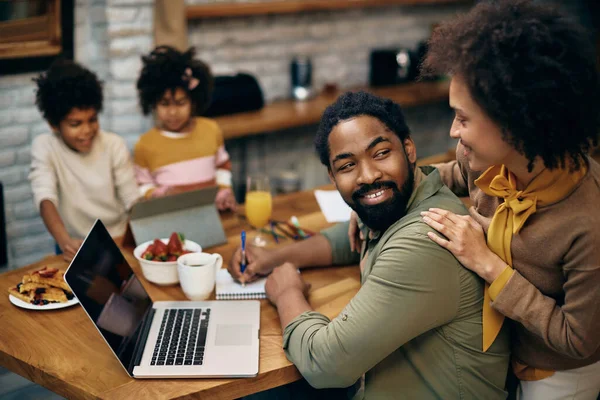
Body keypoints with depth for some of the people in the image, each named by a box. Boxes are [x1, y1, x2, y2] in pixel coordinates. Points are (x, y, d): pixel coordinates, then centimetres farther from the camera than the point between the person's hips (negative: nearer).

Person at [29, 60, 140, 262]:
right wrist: (64, 241, -37)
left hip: (118, 242, 0)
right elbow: (45, 198, -20)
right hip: (75, 246, 0)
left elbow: (132, 200, -5)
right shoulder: (44, 147, -6)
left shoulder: (114, 145, -3)